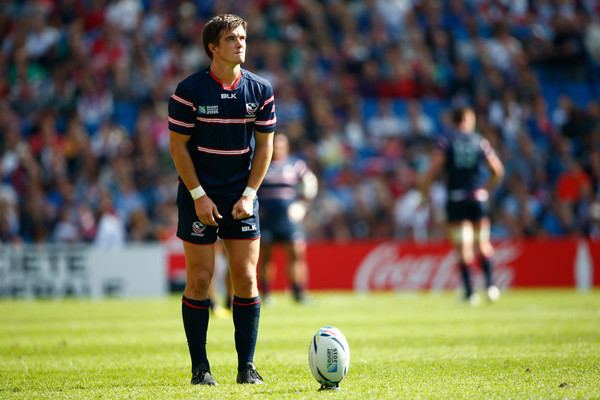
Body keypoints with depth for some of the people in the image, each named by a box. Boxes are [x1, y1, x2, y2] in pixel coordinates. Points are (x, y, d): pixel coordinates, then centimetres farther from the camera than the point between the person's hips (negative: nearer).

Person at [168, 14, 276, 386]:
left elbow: (265, 144, 5)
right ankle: (200, 366, 5)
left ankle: (247, 365, 6)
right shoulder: (189, 90, -9)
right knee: (200, 279, -3)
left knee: (246, 278, -1)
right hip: (199, 194, -2)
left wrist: (249, 194, -4)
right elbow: (178, 145, -5)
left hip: (241, 195, 3)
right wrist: (199, 196, -10)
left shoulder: (261, 90, -1)